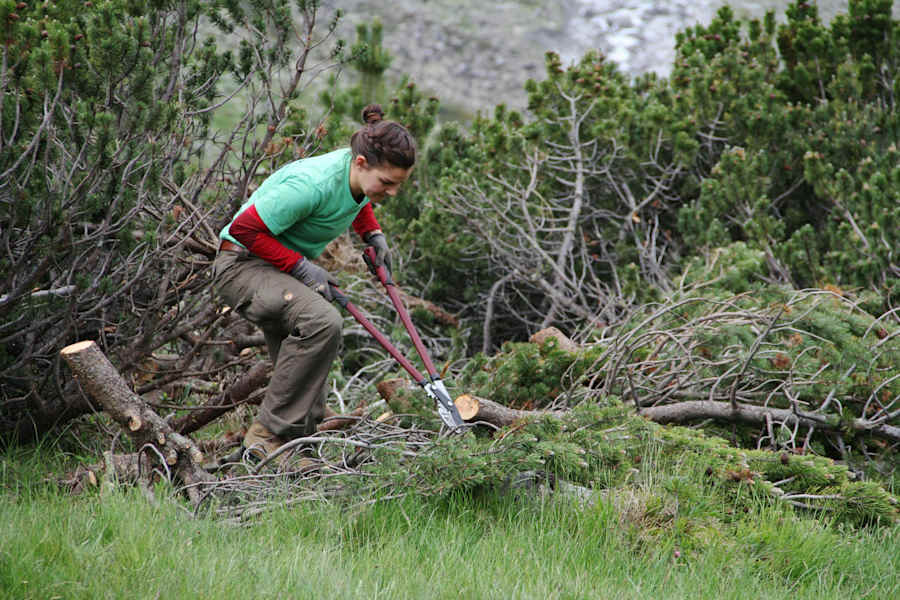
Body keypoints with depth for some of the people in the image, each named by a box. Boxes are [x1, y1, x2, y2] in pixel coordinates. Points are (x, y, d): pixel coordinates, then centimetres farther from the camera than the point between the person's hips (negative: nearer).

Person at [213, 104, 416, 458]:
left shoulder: (360, 175, -5)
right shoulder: (313, 184, -32)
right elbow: (246, 229, -25)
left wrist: (372, 233, 6)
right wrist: (301, 267, -23)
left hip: (291, 268, 10)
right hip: (244, 264, -10)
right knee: (323, 322, -32)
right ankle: (267, 434, -25)